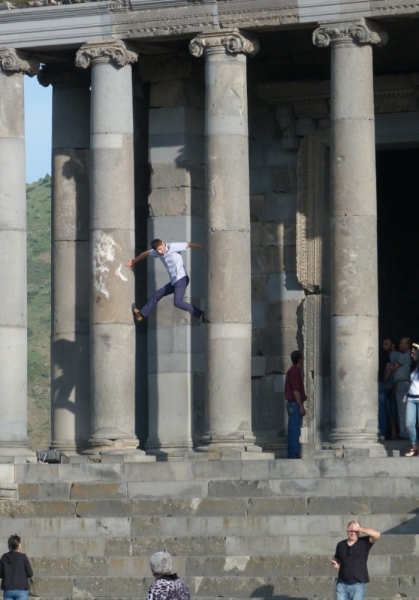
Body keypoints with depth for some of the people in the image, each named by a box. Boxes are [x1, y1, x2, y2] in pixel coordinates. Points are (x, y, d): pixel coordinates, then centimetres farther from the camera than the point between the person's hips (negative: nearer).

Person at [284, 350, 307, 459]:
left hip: (292, 404, 10)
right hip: (295, 403, -10)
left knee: (293, 430, 11)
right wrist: (301, 406, -18)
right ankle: (294, 454, -11)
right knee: (295, 431, -10)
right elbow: (295, 391, -19)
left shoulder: (292, 371, 17)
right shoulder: (295, 371, -14)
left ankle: (292, 454, 13)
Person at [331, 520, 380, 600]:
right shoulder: (341, 545, 6)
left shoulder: (364, 542, -3)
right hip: (342, 584, 3)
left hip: (358, 585, -3)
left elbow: (377, 534, -19)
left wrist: (359, 528, -18)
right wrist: (334, 564, -5)